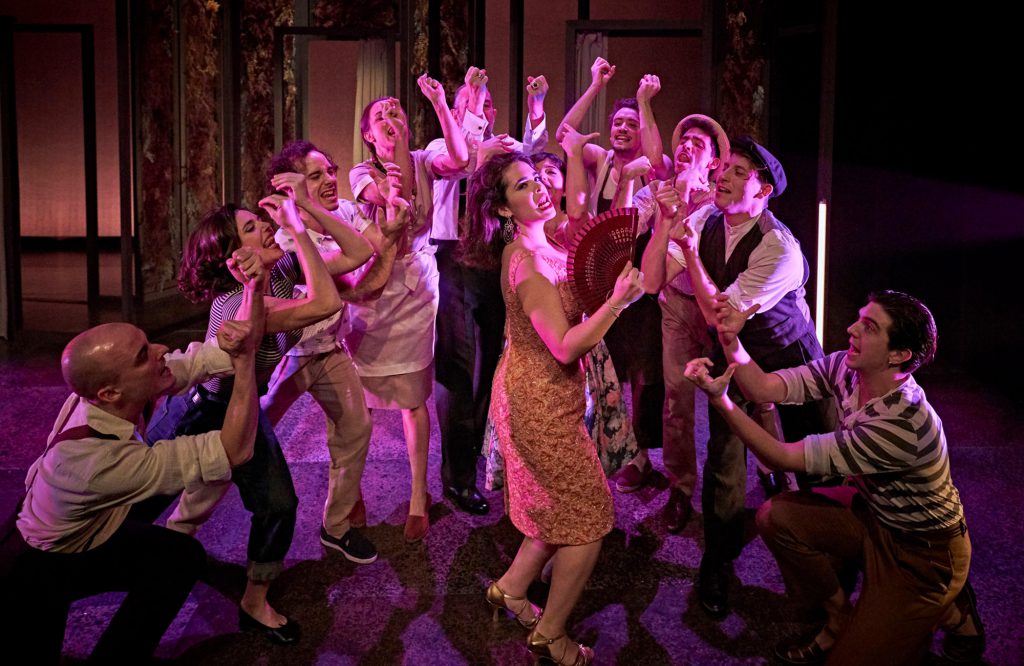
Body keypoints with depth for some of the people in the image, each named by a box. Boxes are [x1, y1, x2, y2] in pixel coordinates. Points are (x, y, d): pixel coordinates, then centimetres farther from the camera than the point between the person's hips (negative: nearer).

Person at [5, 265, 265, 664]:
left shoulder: (114, 394, -21)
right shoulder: (96, 459, -41)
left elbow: (220, 355, -16)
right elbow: (234, 451, -38)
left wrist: (255, 289, -31)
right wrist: (246, 361, -40)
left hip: (88, 528, 7)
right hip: (37, 571, -7)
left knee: (183, 555, 2)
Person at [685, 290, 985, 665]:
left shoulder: (902, 425, -37)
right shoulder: (845, 368, -15)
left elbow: (782, 458, -34)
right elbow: (764, 388, -17)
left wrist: (720, 400, -40)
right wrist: (732, 342, -34)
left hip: (922, 553, -7)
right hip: (872, 512, 7)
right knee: (775, 517, -13)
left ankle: (950, 611, 16)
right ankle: (840, 620, 9)